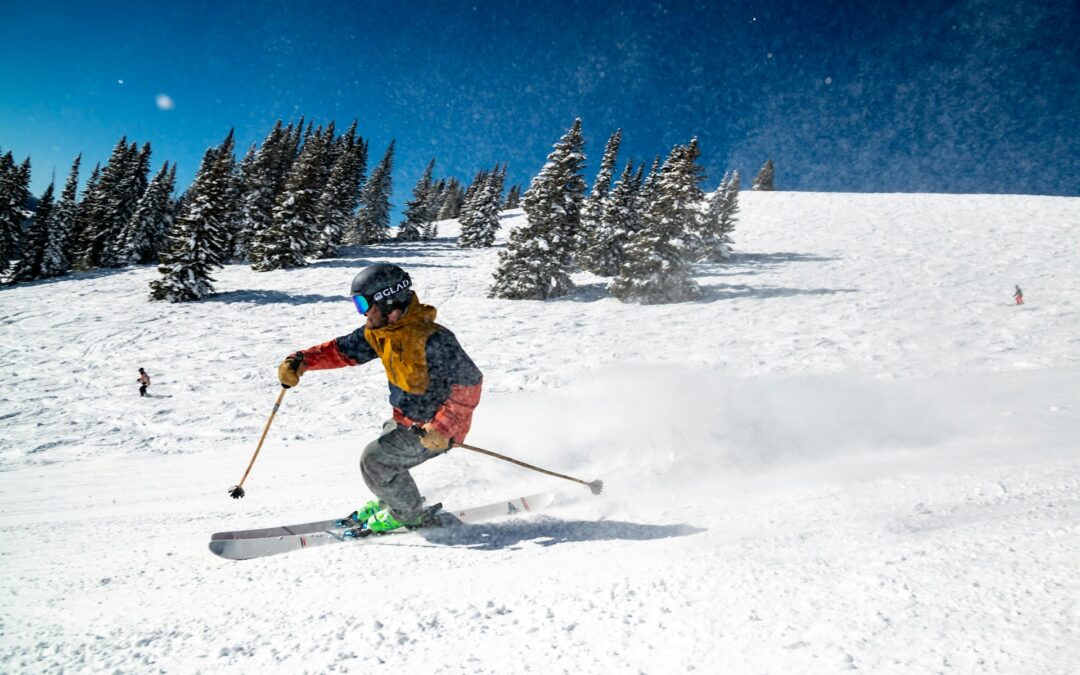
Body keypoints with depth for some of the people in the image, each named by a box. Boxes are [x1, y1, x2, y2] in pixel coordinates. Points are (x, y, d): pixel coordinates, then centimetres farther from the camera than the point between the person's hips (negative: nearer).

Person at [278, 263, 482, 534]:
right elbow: (343, 349, 3)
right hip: (406, 419, 8)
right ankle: (391, 502, 44)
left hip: (436, 429, -8)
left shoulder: (432, 340, -31)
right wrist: (301, 361, -12)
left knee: (375, 461, -9)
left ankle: (409, 514, 14)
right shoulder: (379, 332, -4)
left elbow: (470, 382, -30)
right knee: (378, 457, 17)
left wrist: (442, 428, -34)